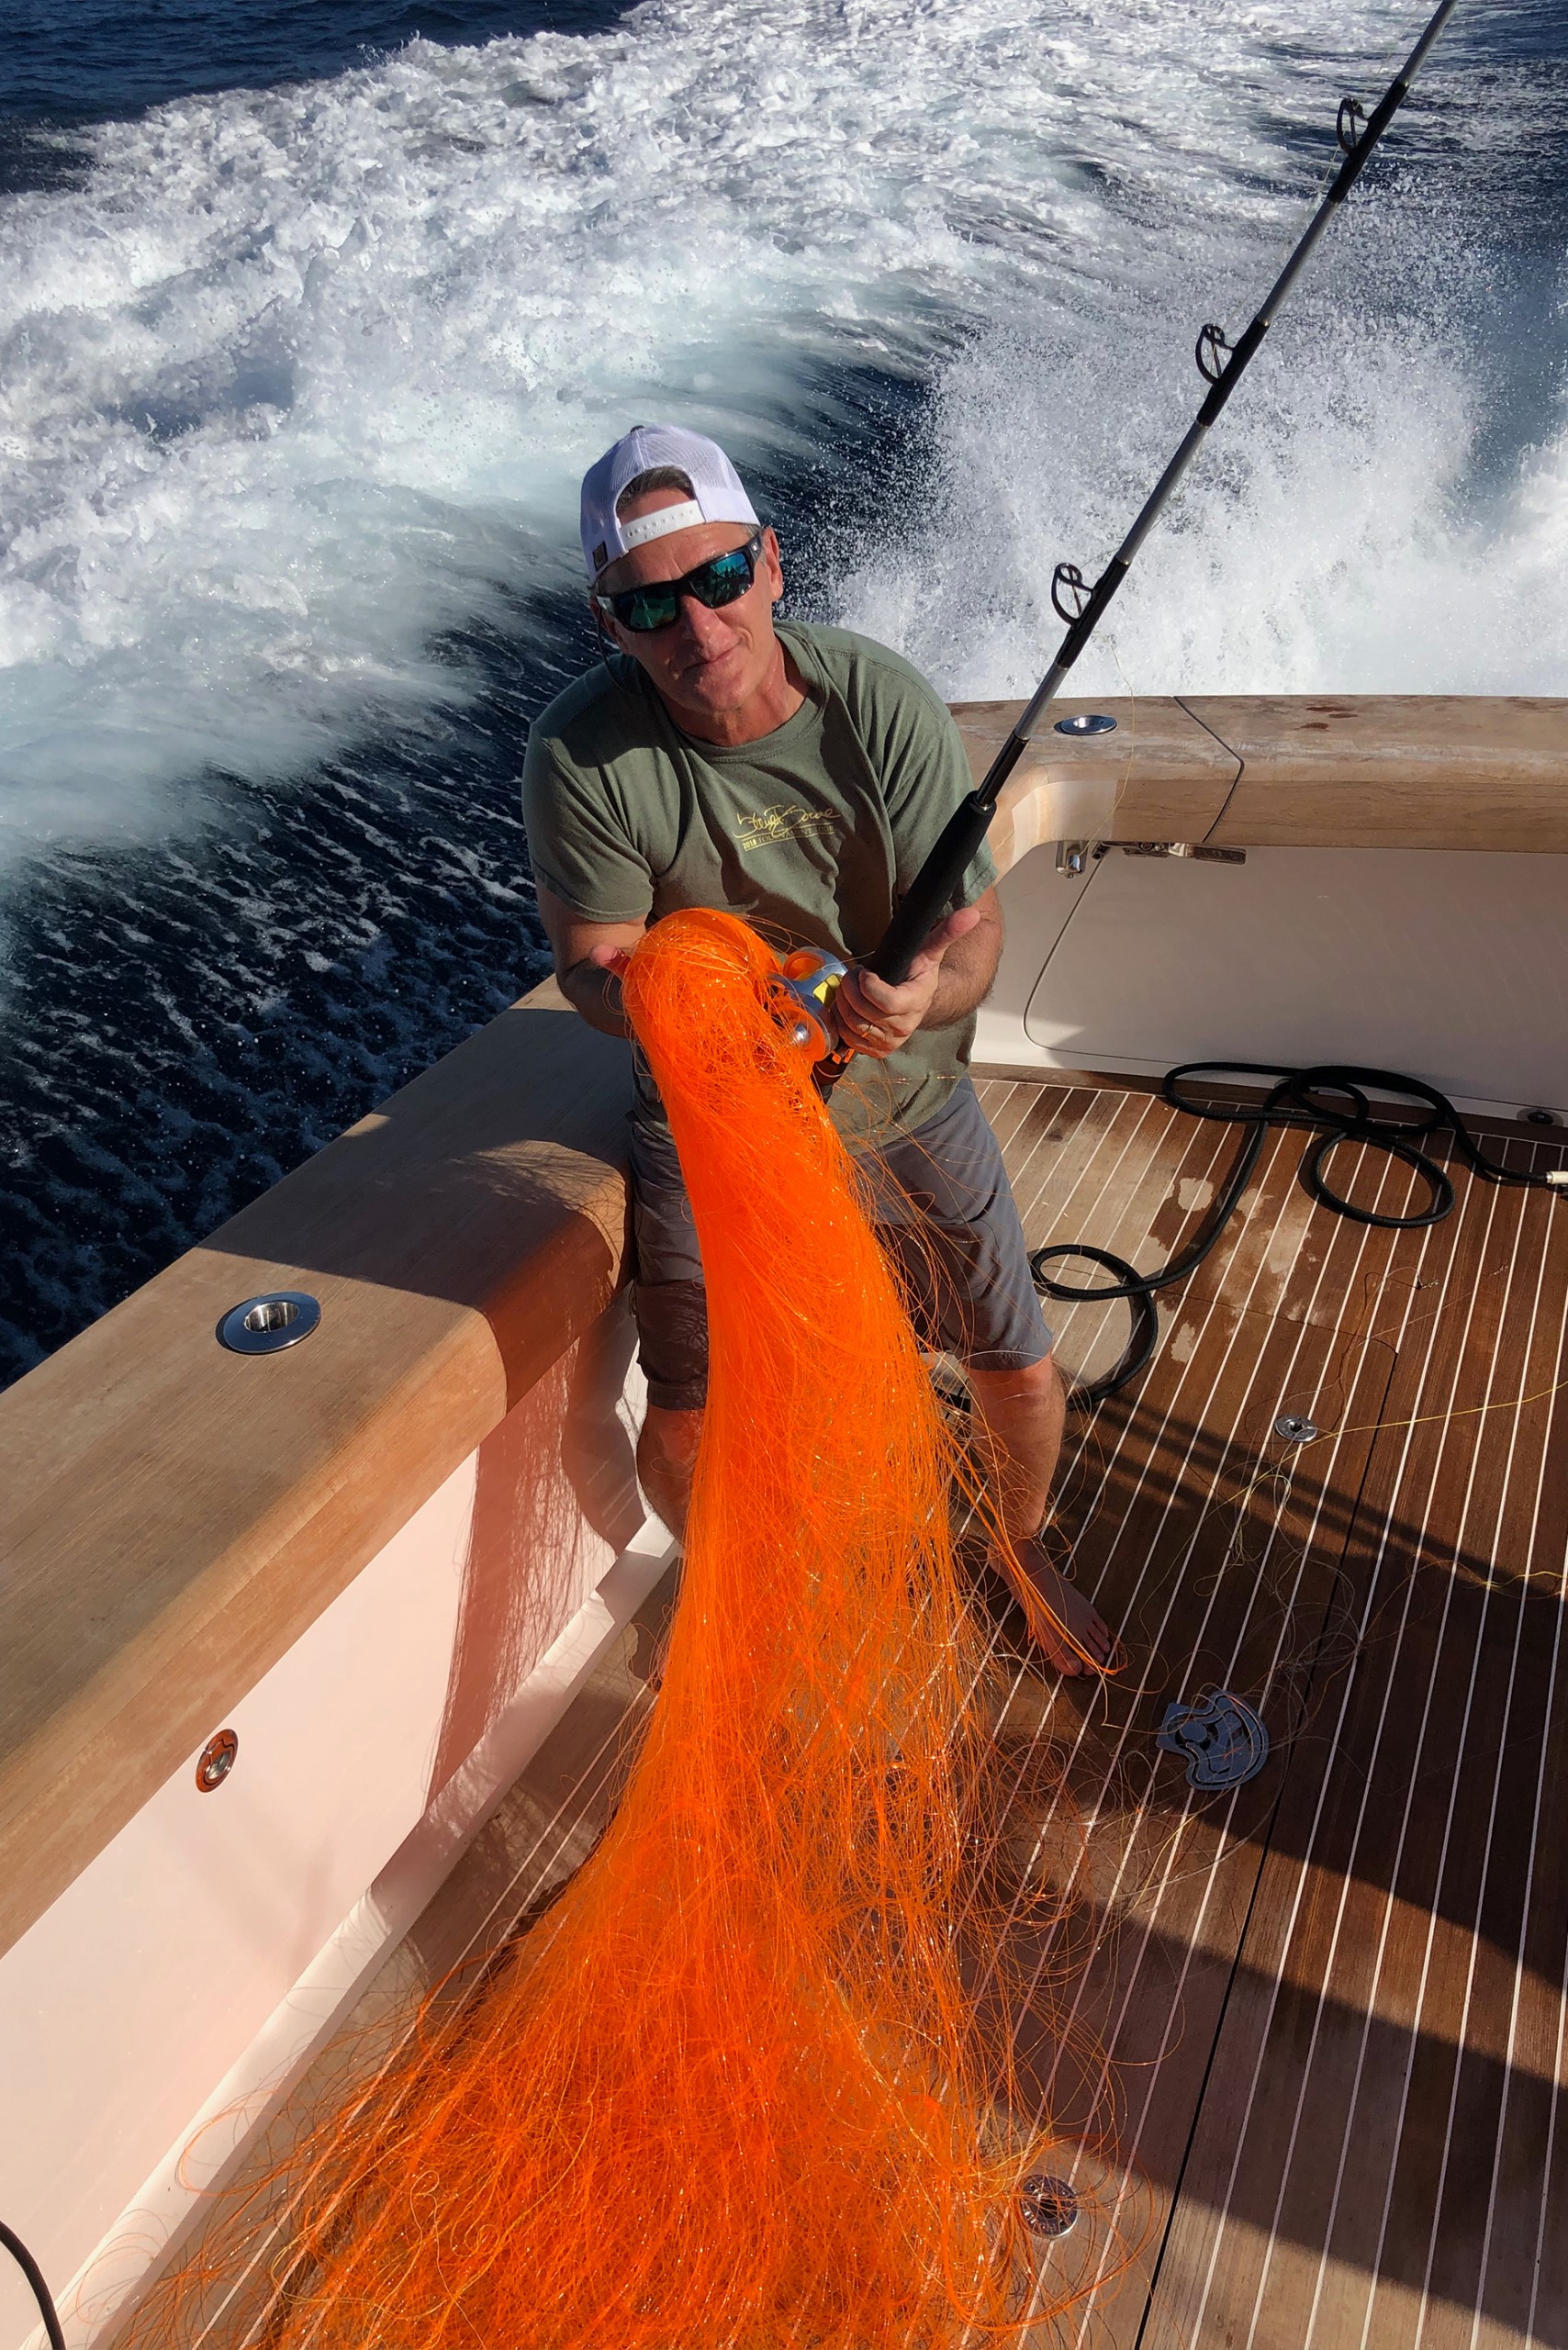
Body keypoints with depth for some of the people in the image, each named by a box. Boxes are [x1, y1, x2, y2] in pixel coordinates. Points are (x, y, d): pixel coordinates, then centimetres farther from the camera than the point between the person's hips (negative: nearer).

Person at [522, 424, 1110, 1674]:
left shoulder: (884, 702, -20)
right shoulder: (584, 751, -22)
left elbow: (974, 926, -15)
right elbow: (592, 960, -14)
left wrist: (924, 989, -39)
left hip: (904, 1091, 2)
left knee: (1018, 1361, 8)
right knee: (689, 1421, -1)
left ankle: (1026, 1547, 44)